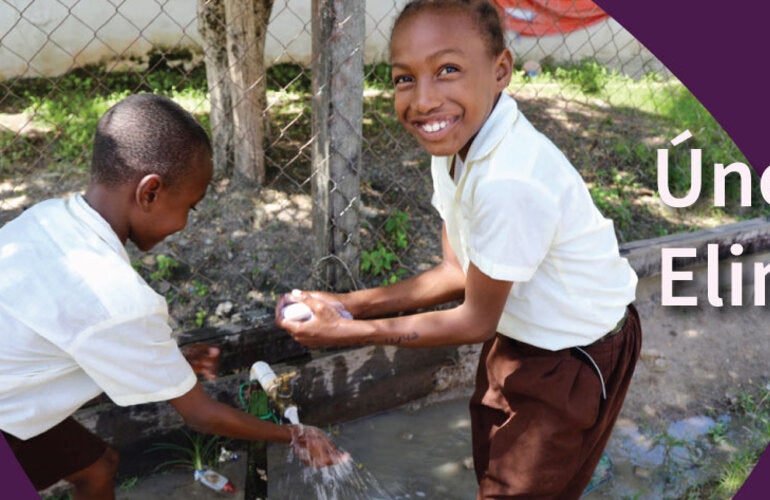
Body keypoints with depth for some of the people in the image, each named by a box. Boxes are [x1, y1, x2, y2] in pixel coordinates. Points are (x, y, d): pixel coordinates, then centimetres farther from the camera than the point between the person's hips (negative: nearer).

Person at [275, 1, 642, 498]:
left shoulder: (511, 182, -37)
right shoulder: (454, 143, -10)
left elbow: (475, 322, -23)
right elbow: (459, 273, -1)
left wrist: (349, 332, -17)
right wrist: (350, 303, -6)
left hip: (576, 354, -7)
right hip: (517, 335, 7)